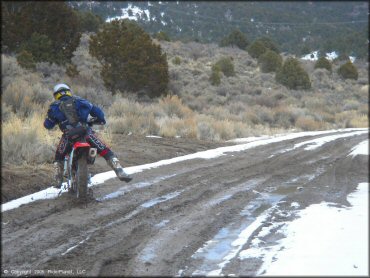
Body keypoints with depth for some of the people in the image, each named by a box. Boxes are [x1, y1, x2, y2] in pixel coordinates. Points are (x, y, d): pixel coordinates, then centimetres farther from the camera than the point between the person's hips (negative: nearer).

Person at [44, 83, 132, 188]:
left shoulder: (54, 107, 13)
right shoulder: (80, 101, 17)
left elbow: (47, 125, 13)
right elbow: (97, 111, 15)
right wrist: (101, 120, 36)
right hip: (86, 133, 0)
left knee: (59, 157, 26)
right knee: (106, 152, 4)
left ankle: (58, 181, 16)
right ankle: (120, 172, -12)